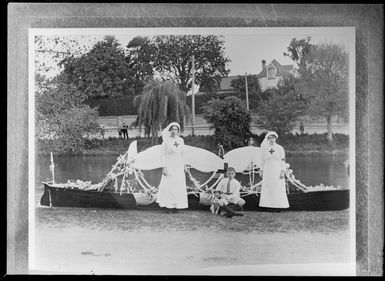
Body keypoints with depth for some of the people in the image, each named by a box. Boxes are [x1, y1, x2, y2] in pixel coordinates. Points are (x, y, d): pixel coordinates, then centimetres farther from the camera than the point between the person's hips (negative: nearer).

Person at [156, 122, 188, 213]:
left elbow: (183, 154, 13)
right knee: (169, 186, -4)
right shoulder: (166, 140, -5)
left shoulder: (181, 140, 8)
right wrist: (164, 167, -11)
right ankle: (169, 205, 5)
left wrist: (183, 166, 11)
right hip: (169, 166, -4)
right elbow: (163, 154, -6)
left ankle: (176, 205, 11)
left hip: (179, 167, 4)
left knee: (179, 186, 3)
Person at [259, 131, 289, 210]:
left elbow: (283, 160, -1)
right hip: (267, 170, 2)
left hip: (277, 170, -2)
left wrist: (282, 172, -10)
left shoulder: (280, 148, 0)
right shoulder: (265, 148, 6)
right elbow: (263, 160, 11)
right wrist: (261, 171, 7)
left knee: (279, 188, -3)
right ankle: (268, 204, 5)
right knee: (267, 188, 0)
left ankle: (279, 204, 3)